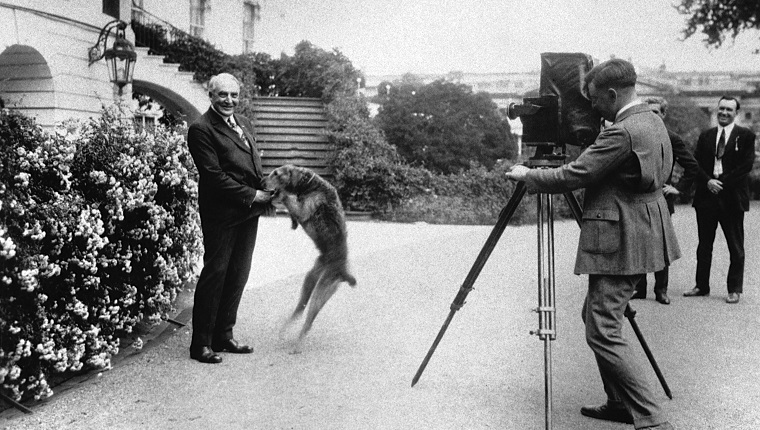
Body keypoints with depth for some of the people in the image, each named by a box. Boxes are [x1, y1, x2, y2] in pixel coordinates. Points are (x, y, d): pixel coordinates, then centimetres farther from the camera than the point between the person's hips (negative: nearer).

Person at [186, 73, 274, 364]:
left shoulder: (243, 123, 15)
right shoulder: (201, 129, -11)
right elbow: (214, 176, -17)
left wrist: (266, 192, 4)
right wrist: (253, 195, -15)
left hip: (248, 212, 8)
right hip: (221, 213, -8)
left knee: (238, 274, 12)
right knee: (215, 273, -3)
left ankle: (223, 336, 24)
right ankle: (201, 344, 7)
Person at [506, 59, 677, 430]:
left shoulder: (623, 132, -21)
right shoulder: (653, 122, 11)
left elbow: (572, 176, -19)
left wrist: (527, 175, -3)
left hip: (620, 244, -11)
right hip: (640, 239, 11)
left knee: (603, 332, -7)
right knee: (595, 317, 19)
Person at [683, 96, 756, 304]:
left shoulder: (745, 136, 1)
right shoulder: (705, 136, 12)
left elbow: (746, 165, -8)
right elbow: (695, 163, 5)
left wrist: (722, 183, -14)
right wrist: (708, 181, -12)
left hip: (732, 197, -3)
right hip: (707, 196, 4)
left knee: (736, 247, 3)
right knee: (704, 245, 10)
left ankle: (734, 289, 12)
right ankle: (702, 286, 18)